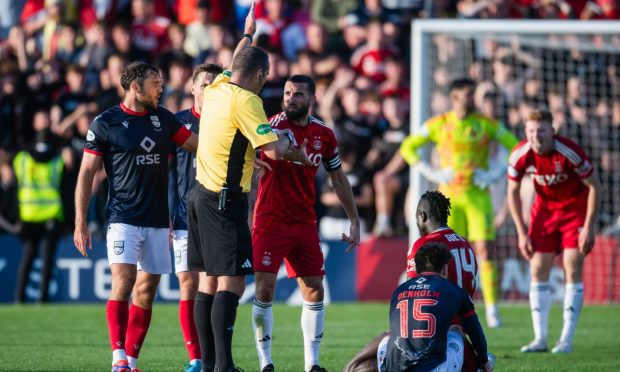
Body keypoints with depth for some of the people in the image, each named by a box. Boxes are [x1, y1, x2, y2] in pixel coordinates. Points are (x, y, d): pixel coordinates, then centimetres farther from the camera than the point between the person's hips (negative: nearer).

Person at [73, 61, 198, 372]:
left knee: (146, 291, 5)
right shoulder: (105, 123, -3)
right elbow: (86, 174, -2)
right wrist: (80, 223, -7)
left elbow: (199, 144, 17)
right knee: (123, 282, -19)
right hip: (123, 219, -5)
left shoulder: (163, 119, 10)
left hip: (158, 222, 5)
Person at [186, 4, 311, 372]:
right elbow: (273, 150, -19)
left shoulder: (216, 89, 9)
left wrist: (248, 35, 47)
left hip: (201, 194, 9)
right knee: (232, 282, -12)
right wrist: (287, 140, 2)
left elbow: (235, 65, 33)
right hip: (225, 200, -9)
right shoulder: (245, 100, -15)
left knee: (209, 280, 10)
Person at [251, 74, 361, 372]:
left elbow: (338, 180, 15)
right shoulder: (272, 125, -8)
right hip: (270, 222, -4)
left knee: (315, 292, 4)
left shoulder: (324, 135, 5)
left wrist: (354, 221, 14)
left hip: (305, 223, 4)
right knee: (265, 290, -9)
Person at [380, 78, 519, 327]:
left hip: (478, 193, 0)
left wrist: (496, 174, -3)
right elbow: (409, 147, 8)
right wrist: (431, 173, -1)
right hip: (449, 196, 0)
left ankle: (492, 308, -8)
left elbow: (515, 147, 8)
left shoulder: (486, 124, 2)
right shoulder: (439, 124, 1)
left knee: (485, 249, -10)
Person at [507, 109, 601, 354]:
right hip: (545, 208, 4)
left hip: (576, 208, -4)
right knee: (538, 269, -3)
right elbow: (513, 192, -2)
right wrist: (522, 233, -5)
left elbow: (594, 186, -16)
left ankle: (566, 340, -7)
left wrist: (589, 227, -17)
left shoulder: (570, 152, -28)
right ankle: (540, 338, 2)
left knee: (573, 269, -10)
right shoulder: (520, 155, -17)